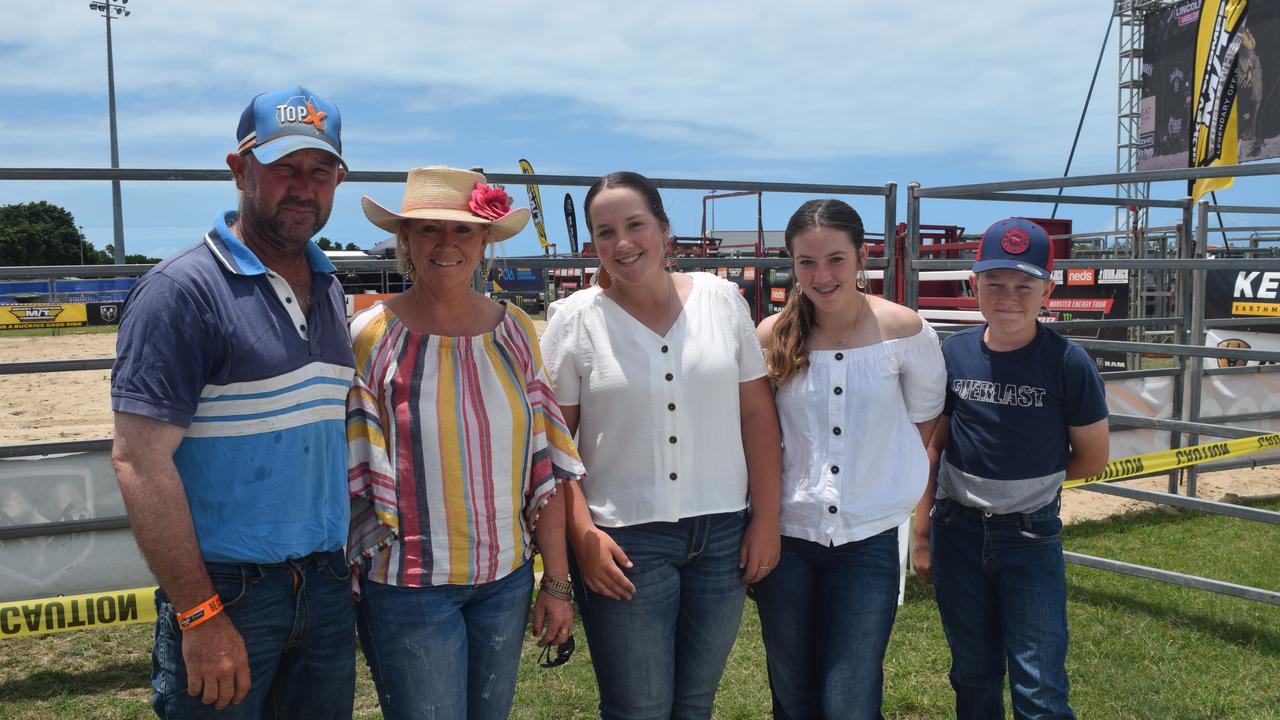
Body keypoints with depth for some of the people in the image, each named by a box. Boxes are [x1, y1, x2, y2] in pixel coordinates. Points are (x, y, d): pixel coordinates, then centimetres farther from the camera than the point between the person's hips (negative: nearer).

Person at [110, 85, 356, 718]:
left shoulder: (330, 291, 9)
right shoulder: (182, 291, -13)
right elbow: (140, 460, -17)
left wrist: (350, 562, 11)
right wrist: (200, 616, -19)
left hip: (326, 586, 7)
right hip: (226, 592, -6)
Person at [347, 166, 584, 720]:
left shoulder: (514, 330, 1)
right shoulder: (371, 337, -8)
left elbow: (543, 466, 3)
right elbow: (353, 476, -6)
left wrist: (557, 582, 3)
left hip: (505, 580, 4)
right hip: (409, 587, -3)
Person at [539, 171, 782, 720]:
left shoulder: (721, 299, 3)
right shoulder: (575, 318, -3)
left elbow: (757, 413, 5)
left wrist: (766, 518, 1)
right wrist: (583, 534, -12)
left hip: (723, 532, 3)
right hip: (625, 540, -2)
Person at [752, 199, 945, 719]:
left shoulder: (903, 331, -9)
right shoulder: (772, 338, -5)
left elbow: (924, 422, 6)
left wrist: (893, 489, 6)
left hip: (867, 540, -1)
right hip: (786, 539, 2)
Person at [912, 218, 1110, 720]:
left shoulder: (1067, 362, -12)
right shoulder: (953, 353, -4)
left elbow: (1092, 458, -1)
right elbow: (933, 446, 3)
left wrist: (1028, 479, 2)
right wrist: (922, 535, 4)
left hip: (1031, 535, -2)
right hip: (958, 532, 3)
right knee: (973, 676, 17)